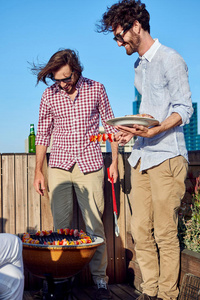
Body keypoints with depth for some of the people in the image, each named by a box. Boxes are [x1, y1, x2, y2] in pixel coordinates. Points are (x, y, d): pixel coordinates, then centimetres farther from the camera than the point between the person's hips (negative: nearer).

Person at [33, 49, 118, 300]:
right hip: (59, 166, 2)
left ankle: (100, 279, 8)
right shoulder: (49, 95, 4)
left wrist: (114, 162, 5)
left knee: (95, 225, -1)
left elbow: (110, 126, 9)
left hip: (90, 165, -1)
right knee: (61, 225, 2)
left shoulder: (96, 90, 2)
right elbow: (43, 134, 11)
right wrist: (38, 171, 9)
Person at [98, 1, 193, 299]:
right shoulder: (140, 65, 20)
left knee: (165, 234, -3)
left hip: (166, 156, -8)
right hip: (142, 157, 8)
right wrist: (133, 130, 12)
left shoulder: (170, 59, -5)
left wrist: (153, 131, -24)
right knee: (141, 231, 6)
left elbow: (184, 109, -10)